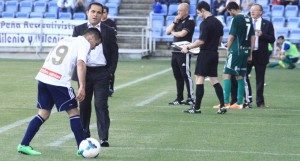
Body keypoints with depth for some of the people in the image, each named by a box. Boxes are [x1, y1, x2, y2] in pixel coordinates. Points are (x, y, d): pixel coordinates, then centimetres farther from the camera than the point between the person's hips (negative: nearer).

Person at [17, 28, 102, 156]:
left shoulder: (66, 40, 26)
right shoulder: (85, 43, 2)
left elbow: (49, 57, 28)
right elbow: (81, 64, -14)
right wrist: (82, 87, -21)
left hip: (43, 77, 7)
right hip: (59, 81, -7)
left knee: (44, 114, 14)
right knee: (73, 111, 5)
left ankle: (24, 145, 8)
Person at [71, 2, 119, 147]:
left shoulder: (108, 31, 6)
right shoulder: (79, 30, 8)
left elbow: (114, 52, 6)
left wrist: (111, 71, -3)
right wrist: (77, 69, -1)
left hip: (102, 73, -2)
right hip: (84, 72, 2)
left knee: (101, 105, -7)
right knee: (84, 105, 9)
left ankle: (104, 138, -9)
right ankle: (84, 135, 20)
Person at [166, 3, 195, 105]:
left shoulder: (189, 22, -7)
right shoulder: (178, 21, 17)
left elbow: (182, 34, -18)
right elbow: (167, 32, 13)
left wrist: (173, 32, 2)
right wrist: (174, 22, 2)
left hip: (184, 53, -8)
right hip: (175, 51, 8)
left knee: (186, 75, -9)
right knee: (178, 76, 10)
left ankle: (191, 98, -7)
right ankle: (180, 99, 15)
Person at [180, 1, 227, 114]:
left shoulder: (205, 23, -14)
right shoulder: (218, 22, 13)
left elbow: (201, 41, -18)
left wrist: (188, 47, -9)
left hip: (205, 53, -8)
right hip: (214, 53, 8)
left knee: (199, 79, -3)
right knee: (214, 80, 12)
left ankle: (197, 108, -3)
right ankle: (222, 106, 6)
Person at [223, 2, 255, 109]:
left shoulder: (236, 19, -10)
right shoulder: (248, 19, 12)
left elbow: (231, 36, -11)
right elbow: (253, 37, 14)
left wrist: (228, 49, 3)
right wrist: (250, 53, 17)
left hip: (236, 51, -7)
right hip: (245, 51, 8)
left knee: (227, 75, -5)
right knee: (240, 77, 12)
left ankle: (226, 103, -10)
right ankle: (239, 103, 12)